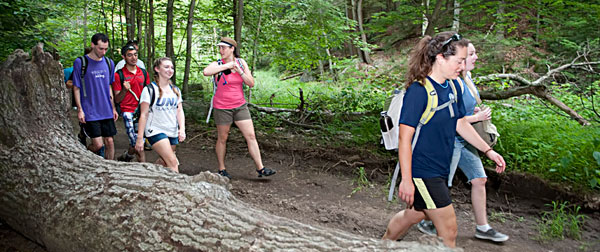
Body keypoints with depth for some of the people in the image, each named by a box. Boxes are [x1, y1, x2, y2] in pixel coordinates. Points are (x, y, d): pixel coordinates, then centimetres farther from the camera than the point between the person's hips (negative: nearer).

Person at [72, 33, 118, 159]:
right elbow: (76, 88, -3)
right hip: (90, 113, -5)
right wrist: (79, 109, -8)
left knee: (109, 142, 5)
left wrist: (113, 108, 15)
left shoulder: (109, 63, 9)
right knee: (98, 144, -8)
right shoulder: (80, 62, -6)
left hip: (107, 112, 5)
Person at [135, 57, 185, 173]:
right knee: (173, 162, -17)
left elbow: (180, 111, 10)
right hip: (156, 131, -6)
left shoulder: (176, 90, 14)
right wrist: (140, 138, -10)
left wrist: (182, 129, -8)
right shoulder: (150, 90, -4)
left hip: (173, 133, 6)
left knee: (163, 162, 7)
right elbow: (143, 115, -6)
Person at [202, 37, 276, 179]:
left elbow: (251, 83, -1)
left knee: (251, 136, -2)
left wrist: (239, 70, -13)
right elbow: (206, 72, -32)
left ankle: (260, 169, 1)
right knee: (222, 139, 7)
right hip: (222, 108, -3)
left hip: (240, 106, 3)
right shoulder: (218, 65, -8)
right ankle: (221, 170, 21)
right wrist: (227, 65, -26)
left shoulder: (241, 63, 3)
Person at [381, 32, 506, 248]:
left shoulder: (453, 86, 3)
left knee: (416, 214, 26)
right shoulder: (418, 90, -22)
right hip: (422, 171, -9)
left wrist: (488, 151, 15)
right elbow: (404, 138, -22)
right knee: (448, 231, -1)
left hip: (440, 169, 9)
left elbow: (461, 123, 16)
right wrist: (406, 180, -23)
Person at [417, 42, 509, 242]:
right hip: (450, 140, -10)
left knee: (479, 179, 12)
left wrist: (475, 110, 5)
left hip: (464, 140, 10)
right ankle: (426, 223, 25)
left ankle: (482, 228, 24)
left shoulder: (467, 77, 6)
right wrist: (477, 117, -17)